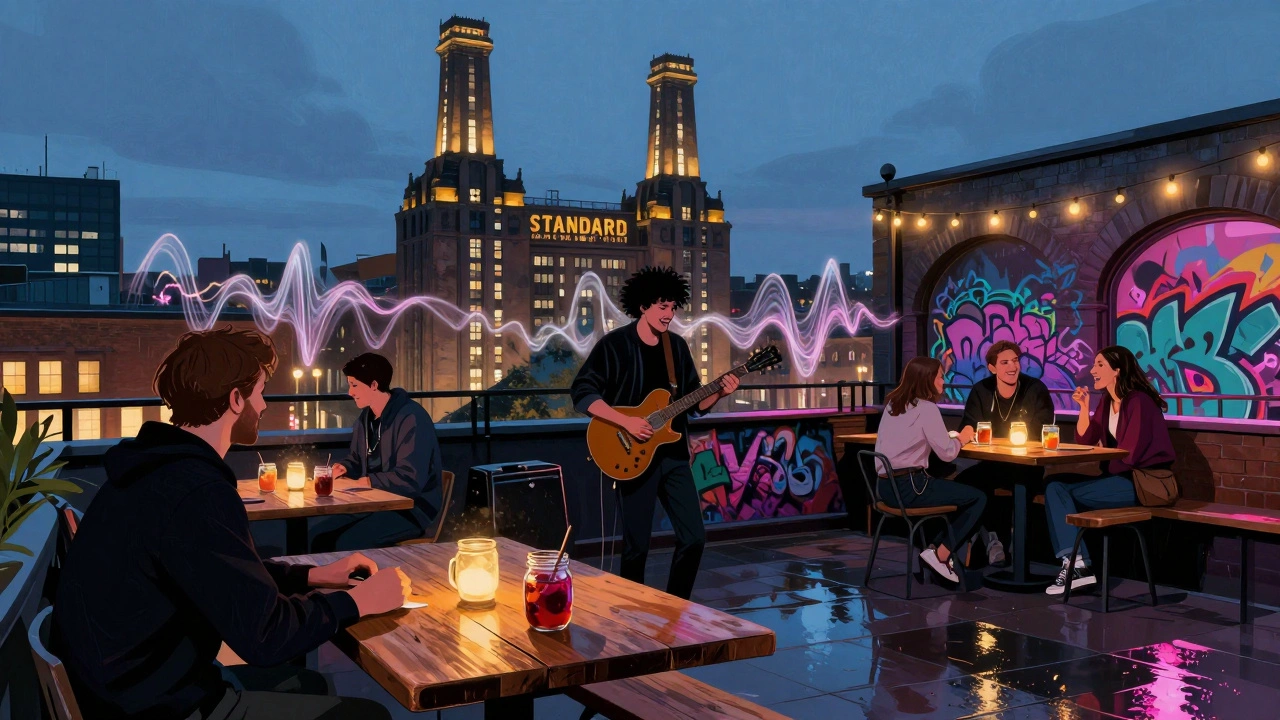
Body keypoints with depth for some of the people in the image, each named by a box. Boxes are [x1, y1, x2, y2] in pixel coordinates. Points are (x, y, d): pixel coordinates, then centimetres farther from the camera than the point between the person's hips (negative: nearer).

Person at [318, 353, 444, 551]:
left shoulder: (411, 418, -20)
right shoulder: (365, 417, 10)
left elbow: (410, 478, -27)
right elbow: (357, 458, 26)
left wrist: (371, 481, -15)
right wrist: (344, 467, 2)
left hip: (413, 508, -9)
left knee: (348, 543, -27)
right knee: (318, 535, -4)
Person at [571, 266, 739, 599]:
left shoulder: (678, 346, 9)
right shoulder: (614, 345, -8)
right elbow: (582, 394, -13)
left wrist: (719, 393, -7)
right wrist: (626, 421, -21)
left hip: (674, 454, 5)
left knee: (694, 537, 4)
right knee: (637, 546, 0)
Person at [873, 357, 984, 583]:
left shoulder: (893, 403, 13)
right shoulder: (926, 408, -11)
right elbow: (947, 453, -13)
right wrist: (962, 438, 7)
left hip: (887, 485, 9)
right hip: (909, 487, -9)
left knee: (957, 490, 27)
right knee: (978, 498, 2)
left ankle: (937, 547, 19)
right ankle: (941, 554, 2)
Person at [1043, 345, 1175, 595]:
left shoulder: (1138, 401, -15)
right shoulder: (1107, 401, 12)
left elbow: (1129, 455, -20)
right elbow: (1084, 441, 14)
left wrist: (1104, 470, -3)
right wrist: (1084, 407, 2)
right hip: (1120, 476, 9)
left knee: (1067, 490, -19)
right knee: (1055, 486, -11)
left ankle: (1079, 564, -8)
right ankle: (1075, 563, -23)